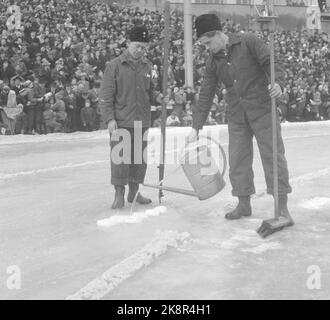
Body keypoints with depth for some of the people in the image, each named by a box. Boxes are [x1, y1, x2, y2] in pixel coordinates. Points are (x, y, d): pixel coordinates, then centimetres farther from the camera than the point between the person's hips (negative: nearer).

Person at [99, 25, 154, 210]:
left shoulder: (148, 66, 9)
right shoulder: (114, 66, -4)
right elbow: (106, 95, -6)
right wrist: (109, 118, -12)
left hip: (142, 122, 4)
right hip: (121, 122, -4)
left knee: (139, 158, 9)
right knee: (120, 158, -3)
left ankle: (134, 192, 23)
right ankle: (119, 194, 8)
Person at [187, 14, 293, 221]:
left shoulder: (249, 42, -4)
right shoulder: (213, 62, 9)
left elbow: (269, 61, -9)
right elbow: (206, 95, 10)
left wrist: (277, 82, -30)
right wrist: (196, 126, 7)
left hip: (262, 110, -5)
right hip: (236, 117, 5)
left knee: (273, 155, -3)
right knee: (237, 160, 4)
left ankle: (282, 204, 5)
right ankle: (244, 204, 17)